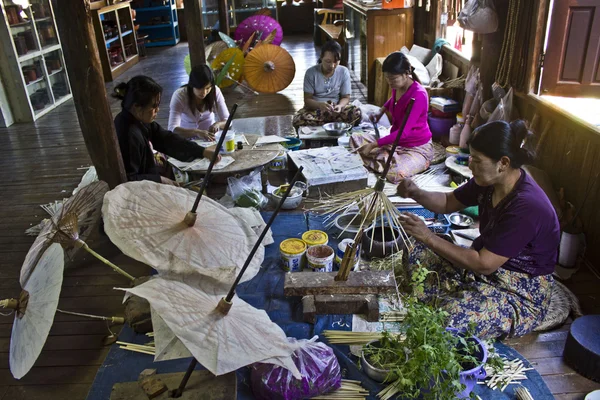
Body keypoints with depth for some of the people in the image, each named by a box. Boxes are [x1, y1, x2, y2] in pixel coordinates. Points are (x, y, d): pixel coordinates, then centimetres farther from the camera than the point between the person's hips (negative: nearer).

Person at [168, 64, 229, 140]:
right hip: (187, 139, -1)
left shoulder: (215, 91, -13)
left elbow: (227, 121, -8)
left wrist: (218, 124, -31)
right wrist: (196, 132, -46)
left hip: (210, 137, 1)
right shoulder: (179, 95, -20)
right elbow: (172, 129, -30)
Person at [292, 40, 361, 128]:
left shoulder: (344, 72, -6)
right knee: (298, 120, -32)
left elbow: (346, 97, -2)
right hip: (315, 108, -1)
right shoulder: (311, 72, -11)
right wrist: (320, 105, -33)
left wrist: (339, 106, -26)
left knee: (356, 113, -28)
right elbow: (307, 99, -11)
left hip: (336, 109, 1)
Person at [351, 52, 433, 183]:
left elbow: (404, 132, -30)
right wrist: (380, 113, 12)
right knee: (355, 139, 0)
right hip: (395, 140, 8)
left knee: (395, 174, -37)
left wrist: (374, 145, -29)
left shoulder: (418, 95, -26)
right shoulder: (397, 87, -1)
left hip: (418, 148, -8)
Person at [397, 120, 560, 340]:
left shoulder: (527, 206, -32)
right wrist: (416, 193, -13)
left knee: (449, 317, -29)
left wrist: (428, 237, -29)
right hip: (488, 261, 8)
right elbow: (448, 202, 8)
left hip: (522, 294, -8)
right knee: (418, 255, 0)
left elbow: (483, 264, -31)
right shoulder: (490, 182, -7)